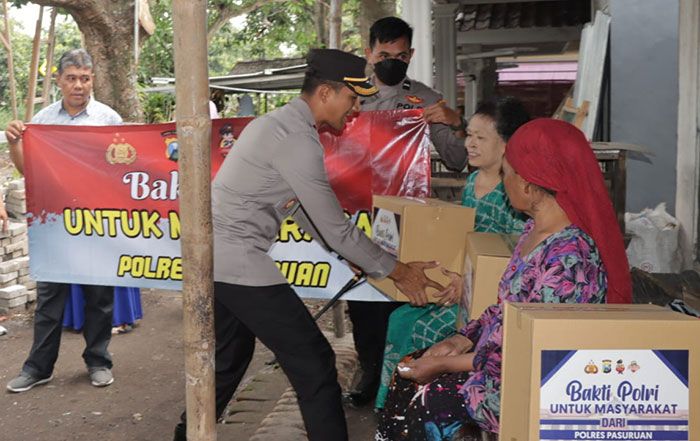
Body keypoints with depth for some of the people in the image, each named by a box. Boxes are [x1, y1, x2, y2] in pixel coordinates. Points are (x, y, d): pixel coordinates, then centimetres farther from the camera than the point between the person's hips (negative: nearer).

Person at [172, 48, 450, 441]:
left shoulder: (281, 123, 13)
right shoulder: (297, 139, -18)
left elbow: (303, 210, 18)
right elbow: (335, 228, -17)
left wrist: (354, 258, 19)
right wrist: (397, 271, -5)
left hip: (215, 256, 10)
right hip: (239, 261, -10)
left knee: (230, 358, 24)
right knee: (313, 363, -4)